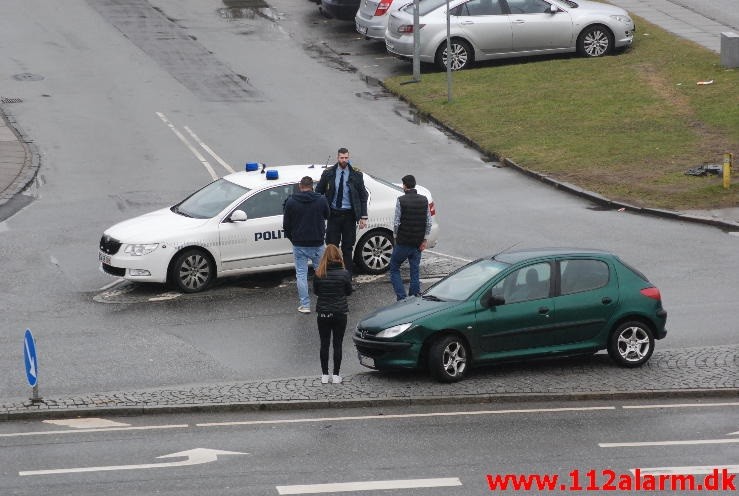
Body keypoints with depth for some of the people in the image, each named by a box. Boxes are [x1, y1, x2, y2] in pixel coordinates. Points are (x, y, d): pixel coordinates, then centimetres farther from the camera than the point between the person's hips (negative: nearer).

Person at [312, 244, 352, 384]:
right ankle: (336, 375, 10)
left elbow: (315, 291, 2)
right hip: (340, 313, 0)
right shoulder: (344, 274, -11)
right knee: (337, 345, 8)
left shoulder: (319, 274, -10)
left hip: (323, 313, 0)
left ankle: (324, 375, 13)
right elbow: (349, 292, 1)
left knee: (324, 344, 10)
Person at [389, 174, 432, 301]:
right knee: (415, 271, 12)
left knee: (394, 269, 9)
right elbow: (429, 222, 3)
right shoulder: (424, 200, 2)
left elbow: (396, 222, -12)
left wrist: (396, 236, 5)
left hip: (403, 243, -4)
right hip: (418, 243, 4)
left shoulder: (401, 200, -12)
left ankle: (401, 298, -1)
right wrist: (424, 240, 8)